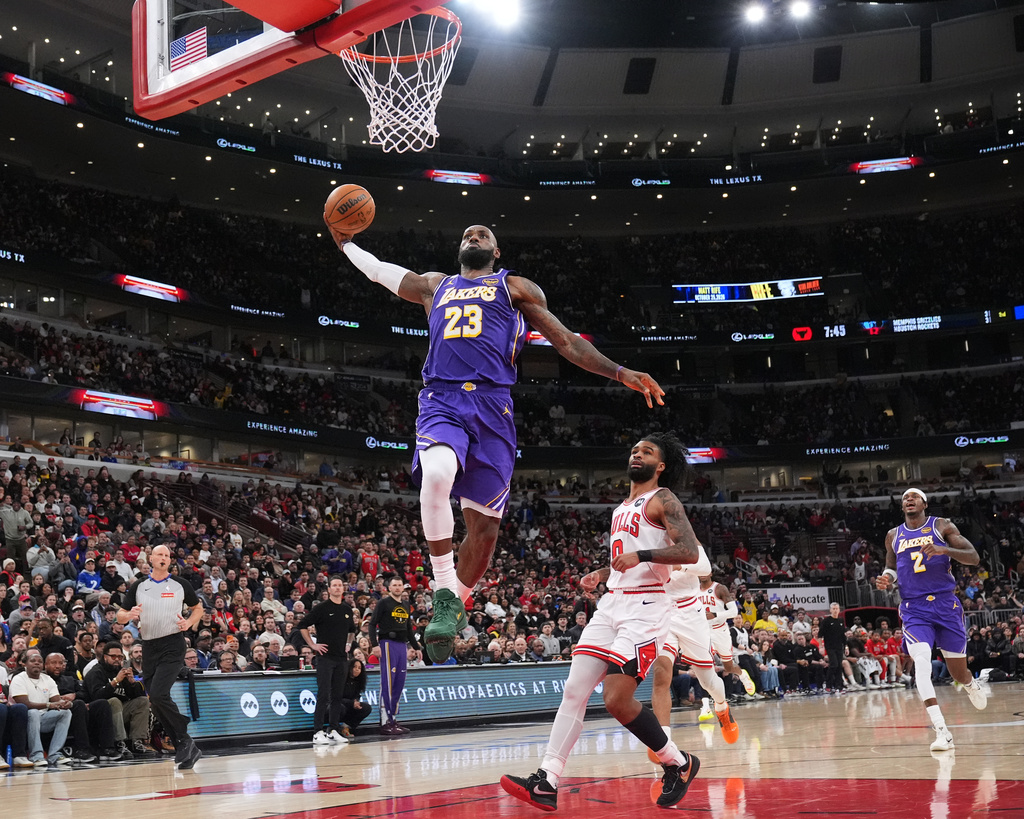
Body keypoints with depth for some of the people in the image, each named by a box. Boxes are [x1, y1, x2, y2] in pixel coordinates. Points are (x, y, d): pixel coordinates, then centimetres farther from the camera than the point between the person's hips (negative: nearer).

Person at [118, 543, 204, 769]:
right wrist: (129, 615, -13)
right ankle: (188, 750, 12)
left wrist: (189, 622, -5)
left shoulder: (180, 585, 3)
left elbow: (198, 608, 15)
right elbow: (120, 616, 10)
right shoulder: (138, 587, 9)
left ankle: (184, 739, -5)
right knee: (156, 705, 3)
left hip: (172, 645, -4)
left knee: (158, 694, -21)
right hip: (149, 647, 4)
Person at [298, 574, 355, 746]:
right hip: (325, 656, -5)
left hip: (342, 658, 5)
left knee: (338, 696, 8)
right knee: (323, 695, -8)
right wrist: (313, 645, -8)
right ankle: (318, 732, -6)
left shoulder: (347, 609, 11)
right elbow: (302, 626, -5)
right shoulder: (321, 608, -5)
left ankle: (334, 731, 13)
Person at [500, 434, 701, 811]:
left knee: (618, 700, -14)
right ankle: (546, 783, -3)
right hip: (611, 603, 8)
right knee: (574, 691, -2)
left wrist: (641, 555, -27)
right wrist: (601, 573, 17)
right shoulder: (622, 507, 21)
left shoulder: (662, 500, -5)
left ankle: (679, 764, 7)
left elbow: (690, 551, -18)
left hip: (645, 608, -8)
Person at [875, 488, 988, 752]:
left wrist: (943, 550, -23)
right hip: (914, 609, 1)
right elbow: (891, 567, 24)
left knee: (957, 670, 8)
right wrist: (886, 580, 0)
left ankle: (971, 685, 49)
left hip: (945, 603, -1)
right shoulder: (893, 536, 10)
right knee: (921, 662, -22)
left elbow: (974, 558, -5)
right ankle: (942, 732, -23)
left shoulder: (942, 526, 1)